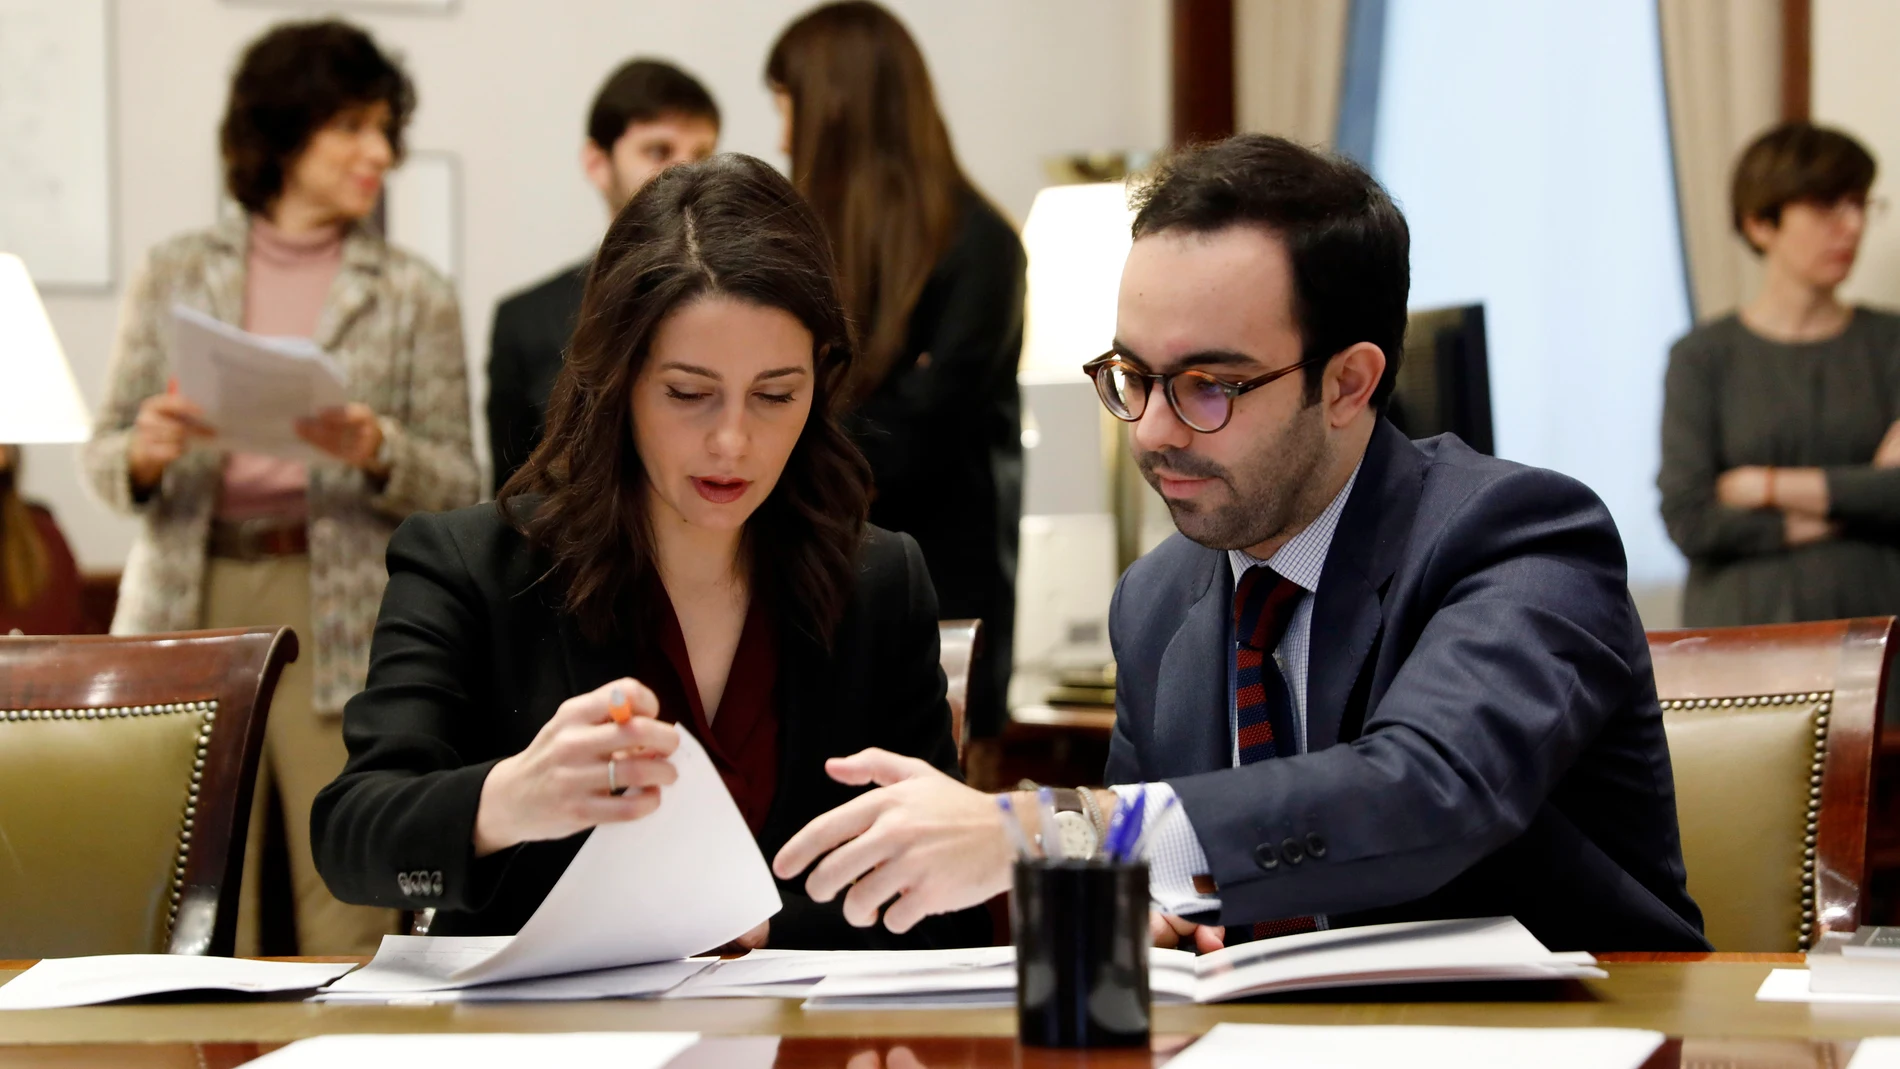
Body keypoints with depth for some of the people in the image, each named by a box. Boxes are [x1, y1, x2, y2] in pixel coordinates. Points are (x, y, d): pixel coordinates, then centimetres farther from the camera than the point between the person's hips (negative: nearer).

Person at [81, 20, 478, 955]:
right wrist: (145, 453, -12)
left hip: (345, 618, -1)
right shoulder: (176, 274, 11)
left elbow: (456, 487, 5)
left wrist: (376, 454, -15)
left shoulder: (413, 297, 8)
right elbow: (104, 461, 10)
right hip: (193, 606, 1)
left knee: (346, 905, -7)